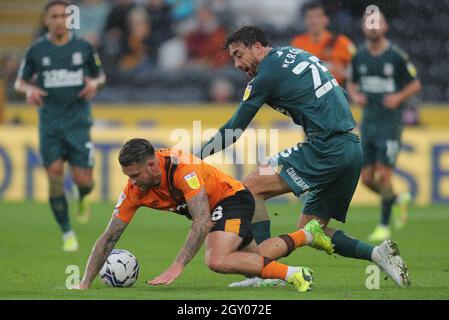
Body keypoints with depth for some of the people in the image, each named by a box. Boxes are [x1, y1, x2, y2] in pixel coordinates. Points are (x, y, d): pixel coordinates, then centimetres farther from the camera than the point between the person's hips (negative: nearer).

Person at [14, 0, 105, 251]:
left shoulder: (84, 47, 2)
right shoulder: (36, 50, 2)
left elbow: (100, 75, 15)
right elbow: (20, 82, 10)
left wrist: (95, 83, -9)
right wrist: (29, 89, -13)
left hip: (78, 120, 0)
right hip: (50, 123, 0)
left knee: (83, 179, -8)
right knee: (55, 173, -9)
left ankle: (83, 199, 31)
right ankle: (67, 234, 4)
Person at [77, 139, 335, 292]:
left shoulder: (182, 168, -36)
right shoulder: (134, 191, -17)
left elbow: (204, 222, -39)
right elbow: (110, 237, -13)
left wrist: (178, 266, -46)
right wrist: (86, 283, -21)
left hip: (232, 198, -8)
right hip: (210, 210, 8)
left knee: (217, 260, -32)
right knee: (255, 259, 24)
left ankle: (292, 274, -20)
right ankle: (308, 234, 48)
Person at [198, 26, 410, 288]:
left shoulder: (267, 74, -4)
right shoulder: (296, 53, 21)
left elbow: (233, 131, -1)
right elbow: (343, 97, 26)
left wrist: (197, 155, 9)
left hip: (327, 149, -9)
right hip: (352, 148, 9)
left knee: (252, 187, -6)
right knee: (308, 230, 13)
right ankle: (376, 253, -2)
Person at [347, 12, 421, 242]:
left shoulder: (396, 55, -7)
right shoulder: (359, 57, 5)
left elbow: (415, 84, 1)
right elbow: (351, 83, 20)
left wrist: (399, 97, -15)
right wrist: (355, 95, -2)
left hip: (390, 121, -5)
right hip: (368, 121, 5)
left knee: (384, 175, -11)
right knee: (366, 178, 4)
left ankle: (384, 227, 2)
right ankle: (399, 199, 32)